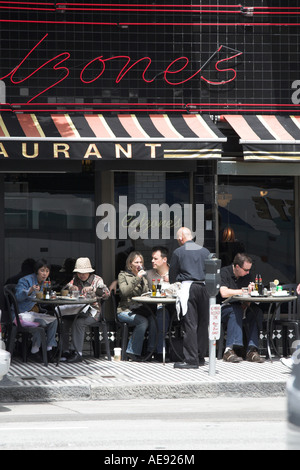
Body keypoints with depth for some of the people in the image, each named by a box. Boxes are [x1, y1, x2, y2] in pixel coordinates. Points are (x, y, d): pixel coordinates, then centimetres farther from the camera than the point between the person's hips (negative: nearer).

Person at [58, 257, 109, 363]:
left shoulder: (97, 280, 3)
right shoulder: (75, 279, 15)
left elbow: (106, 294, -11)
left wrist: (92, 289, -26)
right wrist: (70, 287, -12)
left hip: (91, 310, -4)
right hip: (75, 309, 4)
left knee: (78, 322, -33)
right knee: (63, 321, -23)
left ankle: (77, 353, -30)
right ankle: (65, 351, -16)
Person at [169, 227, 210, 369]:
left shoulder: (178, 252, 3)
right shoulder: (205, 251, 12)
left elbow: (172, 277, 9)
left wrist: (178, 279, 30)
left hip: (188, 287, -4)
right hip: (204, 287, 4)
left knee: (190, 324, -6)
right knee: (203, 323, 10)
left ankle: (191, 360, -10)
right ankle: (201, 356, 16)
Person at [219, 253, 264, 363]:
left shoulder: (246, 275, 11)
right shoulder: (224, 272, -10)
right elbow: (224, 293, -24)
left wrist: (246, 304, -14)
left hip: (240, 308, 6)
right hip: (223, 308, -6)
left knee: (256, 311, -24)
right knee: (235, 310, -38)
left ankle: (252, 350, -30)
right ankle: (229, 350, -41)